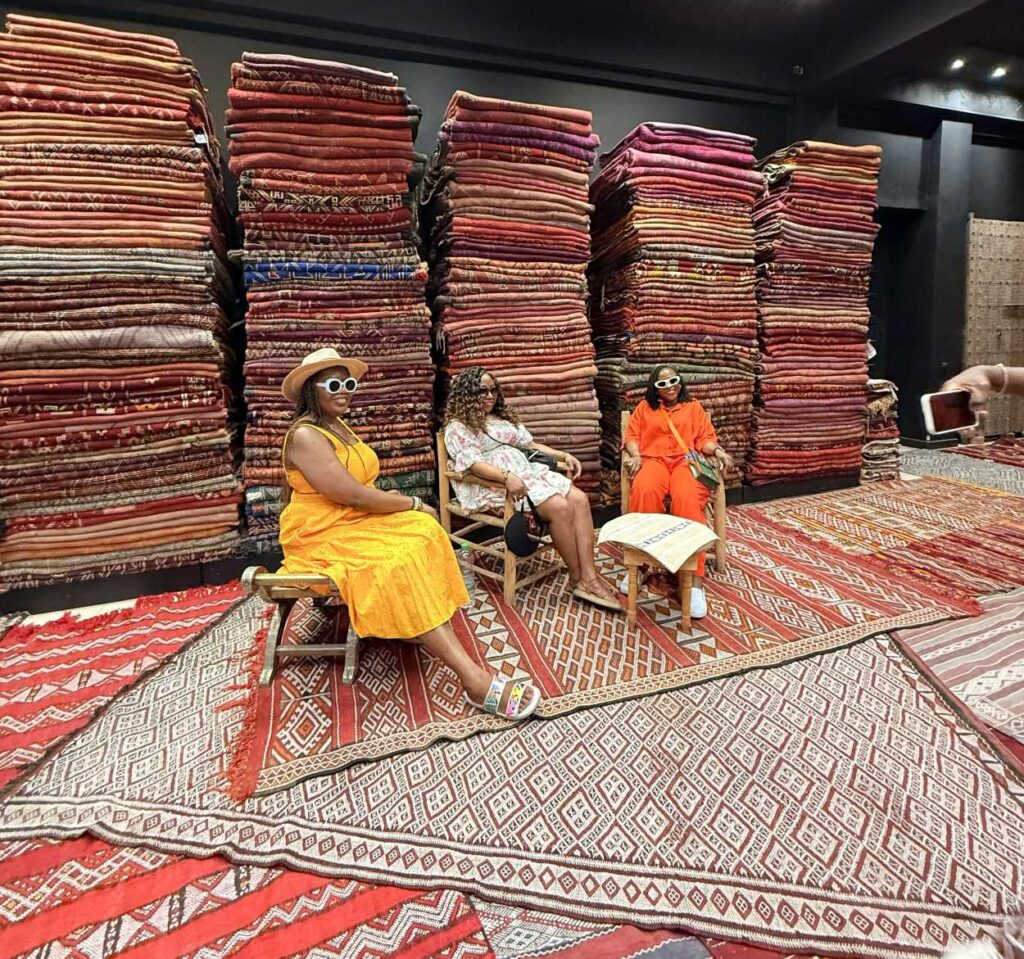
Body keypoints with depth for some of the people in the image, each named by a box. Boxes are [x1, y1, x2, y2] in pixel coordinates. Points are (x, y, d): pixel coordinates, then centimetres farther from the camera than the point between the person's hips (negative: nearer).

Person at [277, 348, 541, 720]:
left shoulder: (338, 426, 13)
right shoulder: (305, 436, -17)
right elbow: (354, 496, -23)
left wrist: (390, 498, -6)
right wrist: (412, 503, -12)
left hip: (355, 522, 9)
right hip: (323, 537, -9)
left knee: (423, 532, -17)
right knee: (398, 565, -30)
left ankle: (432, 636, -23)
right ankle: (475, 679, -34)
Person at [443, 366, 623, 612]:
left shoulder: (503, 417, 25)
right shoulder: (458, 427, 1)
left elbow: (530, 444, 25)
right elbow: (474, 464, -14)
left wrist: (564, 455, 11)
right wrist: (506, 477, -32)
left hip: (528, 472, 8)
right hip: (492, 485, -7)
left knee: (579, 499, -18)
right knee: (559, 507, -28)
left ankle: (589, 576, -23)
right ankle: (577, 578, -13)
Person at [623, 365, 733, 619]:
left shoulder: (694, 407, 26)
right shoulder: (644, 407, 26)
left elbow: (705, 438, 17)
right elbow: (632, 436, 16)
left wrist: (718, 451, -5)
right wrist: (636, 455, -6)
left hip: (686, 461, 0)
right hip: (653, 460, 0)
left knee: (688, 500, -36)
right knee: (644, 492, -39)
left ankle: (695, 581, -39)